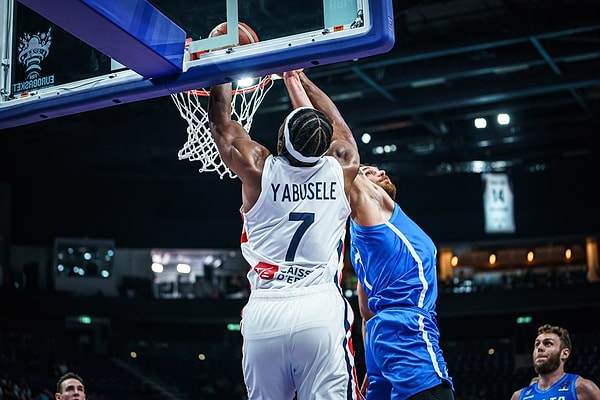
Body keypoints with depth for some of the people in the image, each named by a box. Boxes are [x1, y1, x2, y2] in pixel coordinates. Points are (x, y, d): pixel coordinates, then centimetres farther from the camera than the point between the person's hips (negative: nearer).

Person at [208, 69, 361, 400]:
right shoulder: (342, 168, 3)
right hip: (322, 311, 0)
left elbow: (220, 122, 17)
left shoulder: (257, 169, -1)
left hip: (264, 314, 0)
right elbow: (332, 121, 24)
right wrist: (296, 77, 38)